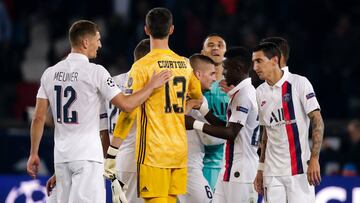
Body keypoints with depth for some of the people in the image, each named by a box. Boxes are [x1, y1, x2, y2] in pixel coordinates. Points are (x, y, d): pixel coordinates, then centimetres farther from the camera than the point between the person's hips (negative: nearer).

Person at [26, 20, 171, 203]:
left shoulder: (50, 73, 6)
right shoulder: (95, 72, -9)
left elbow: (38, 117, 6)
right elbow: (126, 105, -7)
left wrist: (33, 153, 14)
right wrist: (152, 85, 6)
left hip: (61, 154, 6)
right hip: (87, 154, -6)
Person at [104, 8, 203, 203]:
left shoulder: (142, 66, -9)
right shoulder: (185, 65, 8)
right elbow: (199, 99, 24)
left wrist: (111, 154, -11)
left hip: (153, 152, -6)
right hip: (180, 150, 6)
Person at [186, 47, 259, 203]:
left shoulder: (244, 95, -15)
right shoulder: (244, 92, 17)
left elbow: (231, 133, -19)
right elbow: (227, 126, 19)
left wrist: (195, 124, -15)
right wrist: (201, 108, 17)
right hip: (232, 168, 10)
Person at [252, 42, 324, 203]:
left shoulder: (299, 83, -5)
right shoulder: (260, 92, 12)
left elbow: (317, 121, -8)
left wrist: (314, 159, -16)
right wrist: (260, 169, 15)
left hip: (299, 169, -5)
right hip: (272, 173, 5)